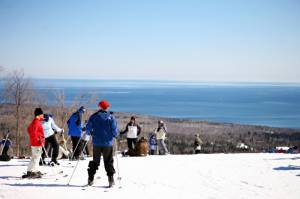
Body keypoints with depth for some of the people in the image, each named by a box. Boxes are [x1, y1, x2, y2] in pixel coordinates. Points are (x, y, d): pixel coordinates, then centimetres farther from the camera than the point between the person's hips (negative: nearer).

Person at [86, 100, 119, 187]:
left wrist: (92, 133, 20)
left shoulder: (93, 117, 0)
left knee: (95, 161, 14)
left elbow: (88, 130, 0)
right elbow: (115, 132, -7)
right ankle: (111, 180, 1)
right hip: (108, 144, -1)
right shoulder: (111, 117, -4)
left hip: (96, 143, 2)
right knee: (108, 162, 7)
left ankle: (90, 179, 12)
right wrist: (115, 134, 14)